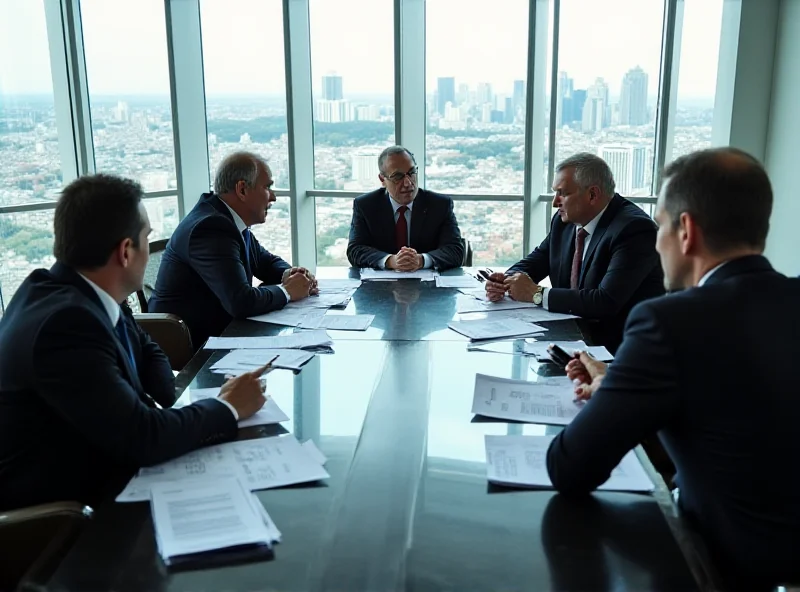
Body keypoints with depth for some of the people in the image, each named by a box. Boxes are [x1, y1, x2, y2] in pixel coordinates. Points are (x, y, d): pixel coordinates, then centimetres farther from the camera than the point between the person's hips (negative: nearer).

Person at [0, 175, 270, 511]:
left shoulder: (79, 292, -3)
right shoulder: (67, 322, -29)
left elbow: (147, 353, 13)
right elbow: (143, 439, -28)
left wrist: (166, 408, -6)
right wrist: (228, 407, -14)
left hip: (95, 469, 7)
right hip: (59, 504, -7)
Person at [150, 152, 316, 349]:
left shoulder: (229, 220, 5)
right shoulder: (211, 227, -22)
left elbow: (266, 261, 20)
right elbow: (242, 302, -29)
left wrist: (290, 274, -1)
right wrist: (286, 291, -12)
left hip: (214, 331, 8)